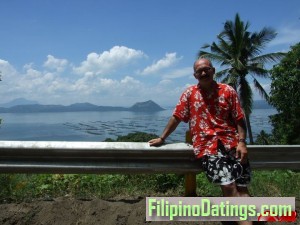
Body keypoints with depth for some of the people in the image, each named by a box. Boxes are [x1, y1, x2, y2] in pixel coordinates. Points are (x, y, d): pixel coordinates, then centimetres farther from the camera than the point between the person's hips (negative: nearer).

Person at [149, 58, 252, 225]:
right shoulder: (189, 93, 8)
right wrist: (162, 138, 13)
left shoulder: (228, 91, 9)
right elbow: (176, 118, 12)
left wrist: (242, 142, -6)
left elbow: (239, 119, 7)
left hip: (231, 143, 2)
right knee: (229, 186, -18)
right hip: (207, 146, -2)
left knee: (242, 187, -10)